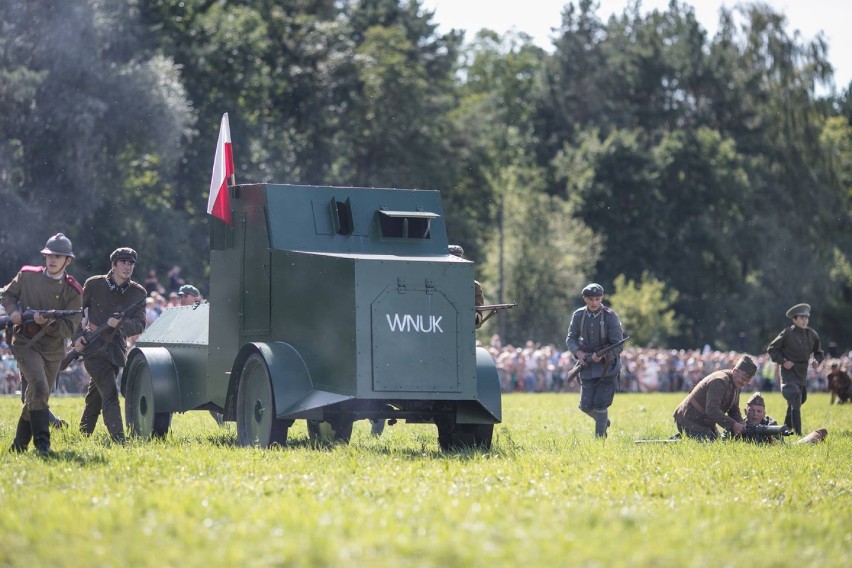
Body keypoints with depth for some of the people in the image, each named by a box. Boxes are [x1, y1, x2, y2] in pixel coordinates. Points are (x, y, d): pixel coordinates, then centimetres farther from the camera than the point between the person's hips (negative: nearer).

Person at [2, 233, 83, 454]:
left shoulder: (73, 291, -3)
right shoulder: (27, 276, 0)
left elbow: (68, 329, -6)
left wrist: (48, 323, -23)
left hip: (53, 350, 2)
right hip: (26, 343, -2)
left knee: (36, 397, 10)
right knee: (39, 386, -25)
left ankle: (19, 446, 25)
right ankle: (42, 440, -24)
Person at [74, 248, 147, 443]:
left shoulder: (138, 293, 4)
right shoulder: (94, 285, -2)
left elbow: (139, 325, -4)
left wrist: (120, 323, -22)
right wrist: (77, 336, -6)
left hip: (116, 351, 4)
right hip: (93, 348, -4)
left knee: (95, 396, 16)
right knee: (110, 393, -18)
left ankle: (83, 435, 31)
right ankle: (119, 439, -26)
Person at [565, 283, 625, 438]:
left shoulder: (610, 317, -12)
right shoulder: (578, 316, 0)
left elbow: (618, 346, -12)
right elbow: (571, 338, 8)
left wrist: (602, 356, -28)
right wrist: (578, 352, -12)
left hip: (607, 366, -4)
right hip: (587, 366, 4)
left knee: (600, 404, -10)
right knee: (586, 406, 2)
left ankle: (600, 437, 3)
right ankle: (604, 421, 32)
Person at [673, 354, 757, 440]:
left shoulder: (737, 386, 7)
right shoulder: (719, 381, -25)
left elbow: (734, 410, 15)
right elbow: (712, 410, -33)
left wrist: (741, 423, -8)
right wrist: (733, 424, -33)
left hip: (705, 422, 10)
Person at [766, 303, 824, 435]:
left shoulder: (812, 335, 6)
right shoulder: (787, 333, -9)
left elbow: (818, 352, 19)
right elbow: (771, 349, -2)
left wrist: (817, 360, -2)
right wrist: (782, 361, -13)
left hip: (803, 372, 7)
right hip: (789, 371, -6)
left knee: (801, 399, 17)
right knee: (795, 401, -17)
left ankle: (787, 428, 36)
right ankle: (798, 433, -20)